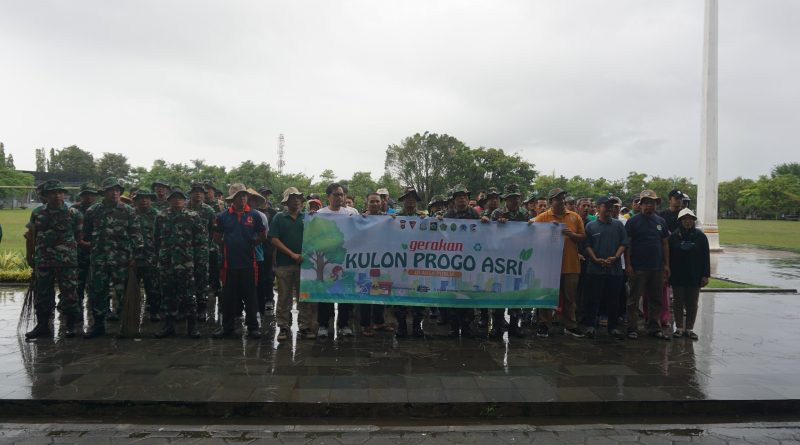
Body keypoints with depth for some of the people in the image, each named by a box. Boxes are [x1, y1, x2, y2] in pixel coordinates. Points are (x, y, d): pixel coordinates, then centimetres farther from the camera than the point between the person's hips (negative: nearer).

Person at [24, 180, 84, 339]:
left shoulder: (74, 214, -1)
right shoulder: (37, 213, 7)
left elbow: (79, 237, 5)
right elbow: (32, 236, 14)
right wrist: (30, 255, 15)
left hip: (67, 262, -3)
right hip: (43, 261, 3)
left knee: (69, 294, -1)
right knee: (42, 294, 9)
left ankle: (70, 325, 9)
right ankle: (42, 325, 20)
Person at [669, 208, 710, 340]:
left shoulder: (700, 236, 1)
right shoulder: (674, 236, 0)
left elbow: (706, 257, 1)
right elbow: (669, 256, 1)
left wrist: (705, 275, -4)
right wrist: (668, 274, -2)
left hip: (695, 277, 0)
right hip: (678, 276, 0)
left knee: (692, 303, 6)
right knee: (678, 302, 6)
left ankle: (689, 329, 16)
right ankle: (679, 328, 16)